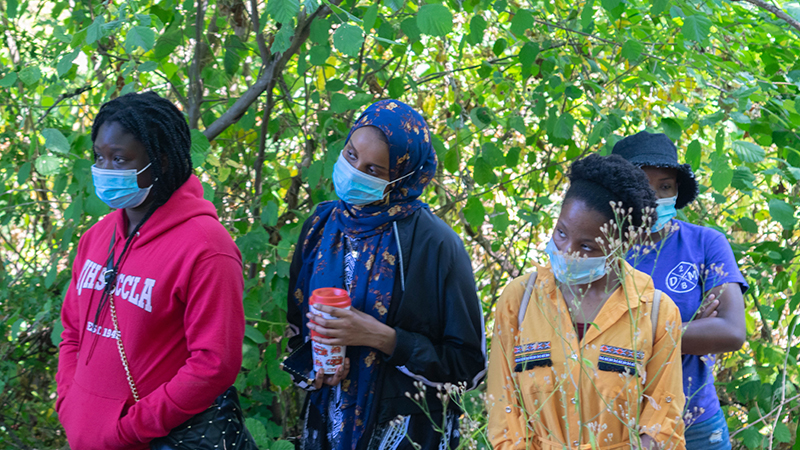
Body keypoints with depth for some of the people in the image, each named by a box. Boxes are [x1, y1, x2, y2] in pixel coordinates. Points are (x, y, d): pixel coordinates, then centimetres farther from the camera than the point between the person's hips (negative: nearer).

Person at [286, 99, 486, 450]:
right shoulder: (321, 226, 1)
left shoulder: (434, 244, -15)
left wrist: (379, 337, -22)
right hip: (327, 421, 5)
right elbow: (296, 324, 15)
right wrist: (310, 365, -6)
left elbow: (467, 364, -14)